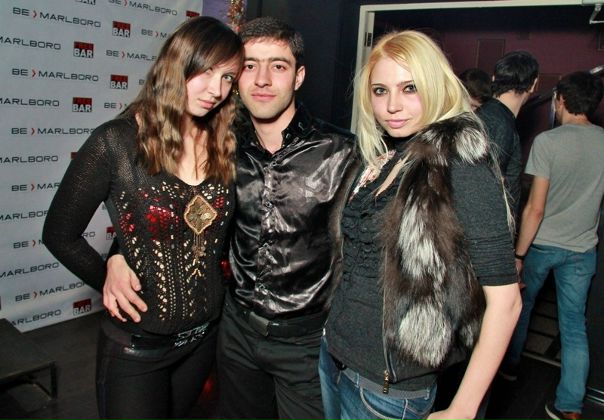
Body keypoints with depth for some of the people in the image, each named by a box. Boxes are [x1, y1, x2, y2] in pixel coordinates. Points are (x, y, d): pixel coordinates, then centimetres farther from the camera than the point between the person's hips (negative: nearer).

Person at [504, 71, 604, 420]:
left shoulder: (548, 141, -15)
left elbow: (535, 207, -17)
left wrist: (519, 253, -11)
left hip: (541, 244, -3)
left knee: (521, 304, 20)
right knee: (575, 327, 9)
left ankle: (511, 363, 38)